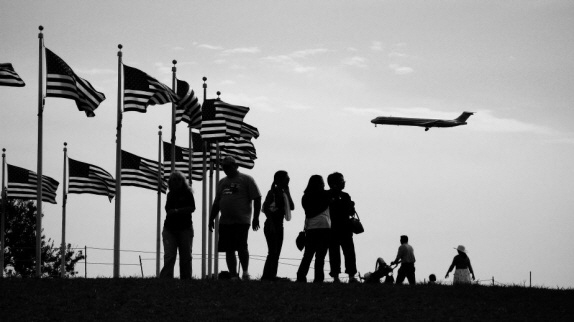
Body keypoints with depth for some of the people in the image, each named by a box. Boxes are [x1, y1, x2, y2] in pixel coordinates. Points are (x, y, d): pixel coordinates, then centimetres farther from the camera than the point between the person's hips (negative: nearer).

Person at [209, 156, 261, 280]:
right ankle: (233, 277, 7)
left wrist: (256, 218, -8)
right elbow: (217, 202, 25)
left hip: (241, 221, -6)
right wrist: (211, 218, 17)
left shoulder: (246, 180, 2)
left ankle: (245, 272, 3)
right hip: (225, 222, 6)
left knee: (241, 247, -13)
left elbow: (257, 199, -2)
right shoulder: (222, 182, 19)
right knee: (229, 250, 3)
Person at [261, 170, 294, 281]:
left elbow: (292, 207, 7)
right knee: (273, 252, -13)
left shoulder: (283, 193, 12)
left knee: (276, 253, 6)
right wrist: (271, 223, -19)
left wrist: (287, 193, 1)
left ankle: (272, 276, 6)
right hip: (271, 225, -8)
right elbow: (265, 208, -16)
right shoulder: (273, 192, -10)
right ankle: (267, 276, -14)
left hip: (279, 225, 8)